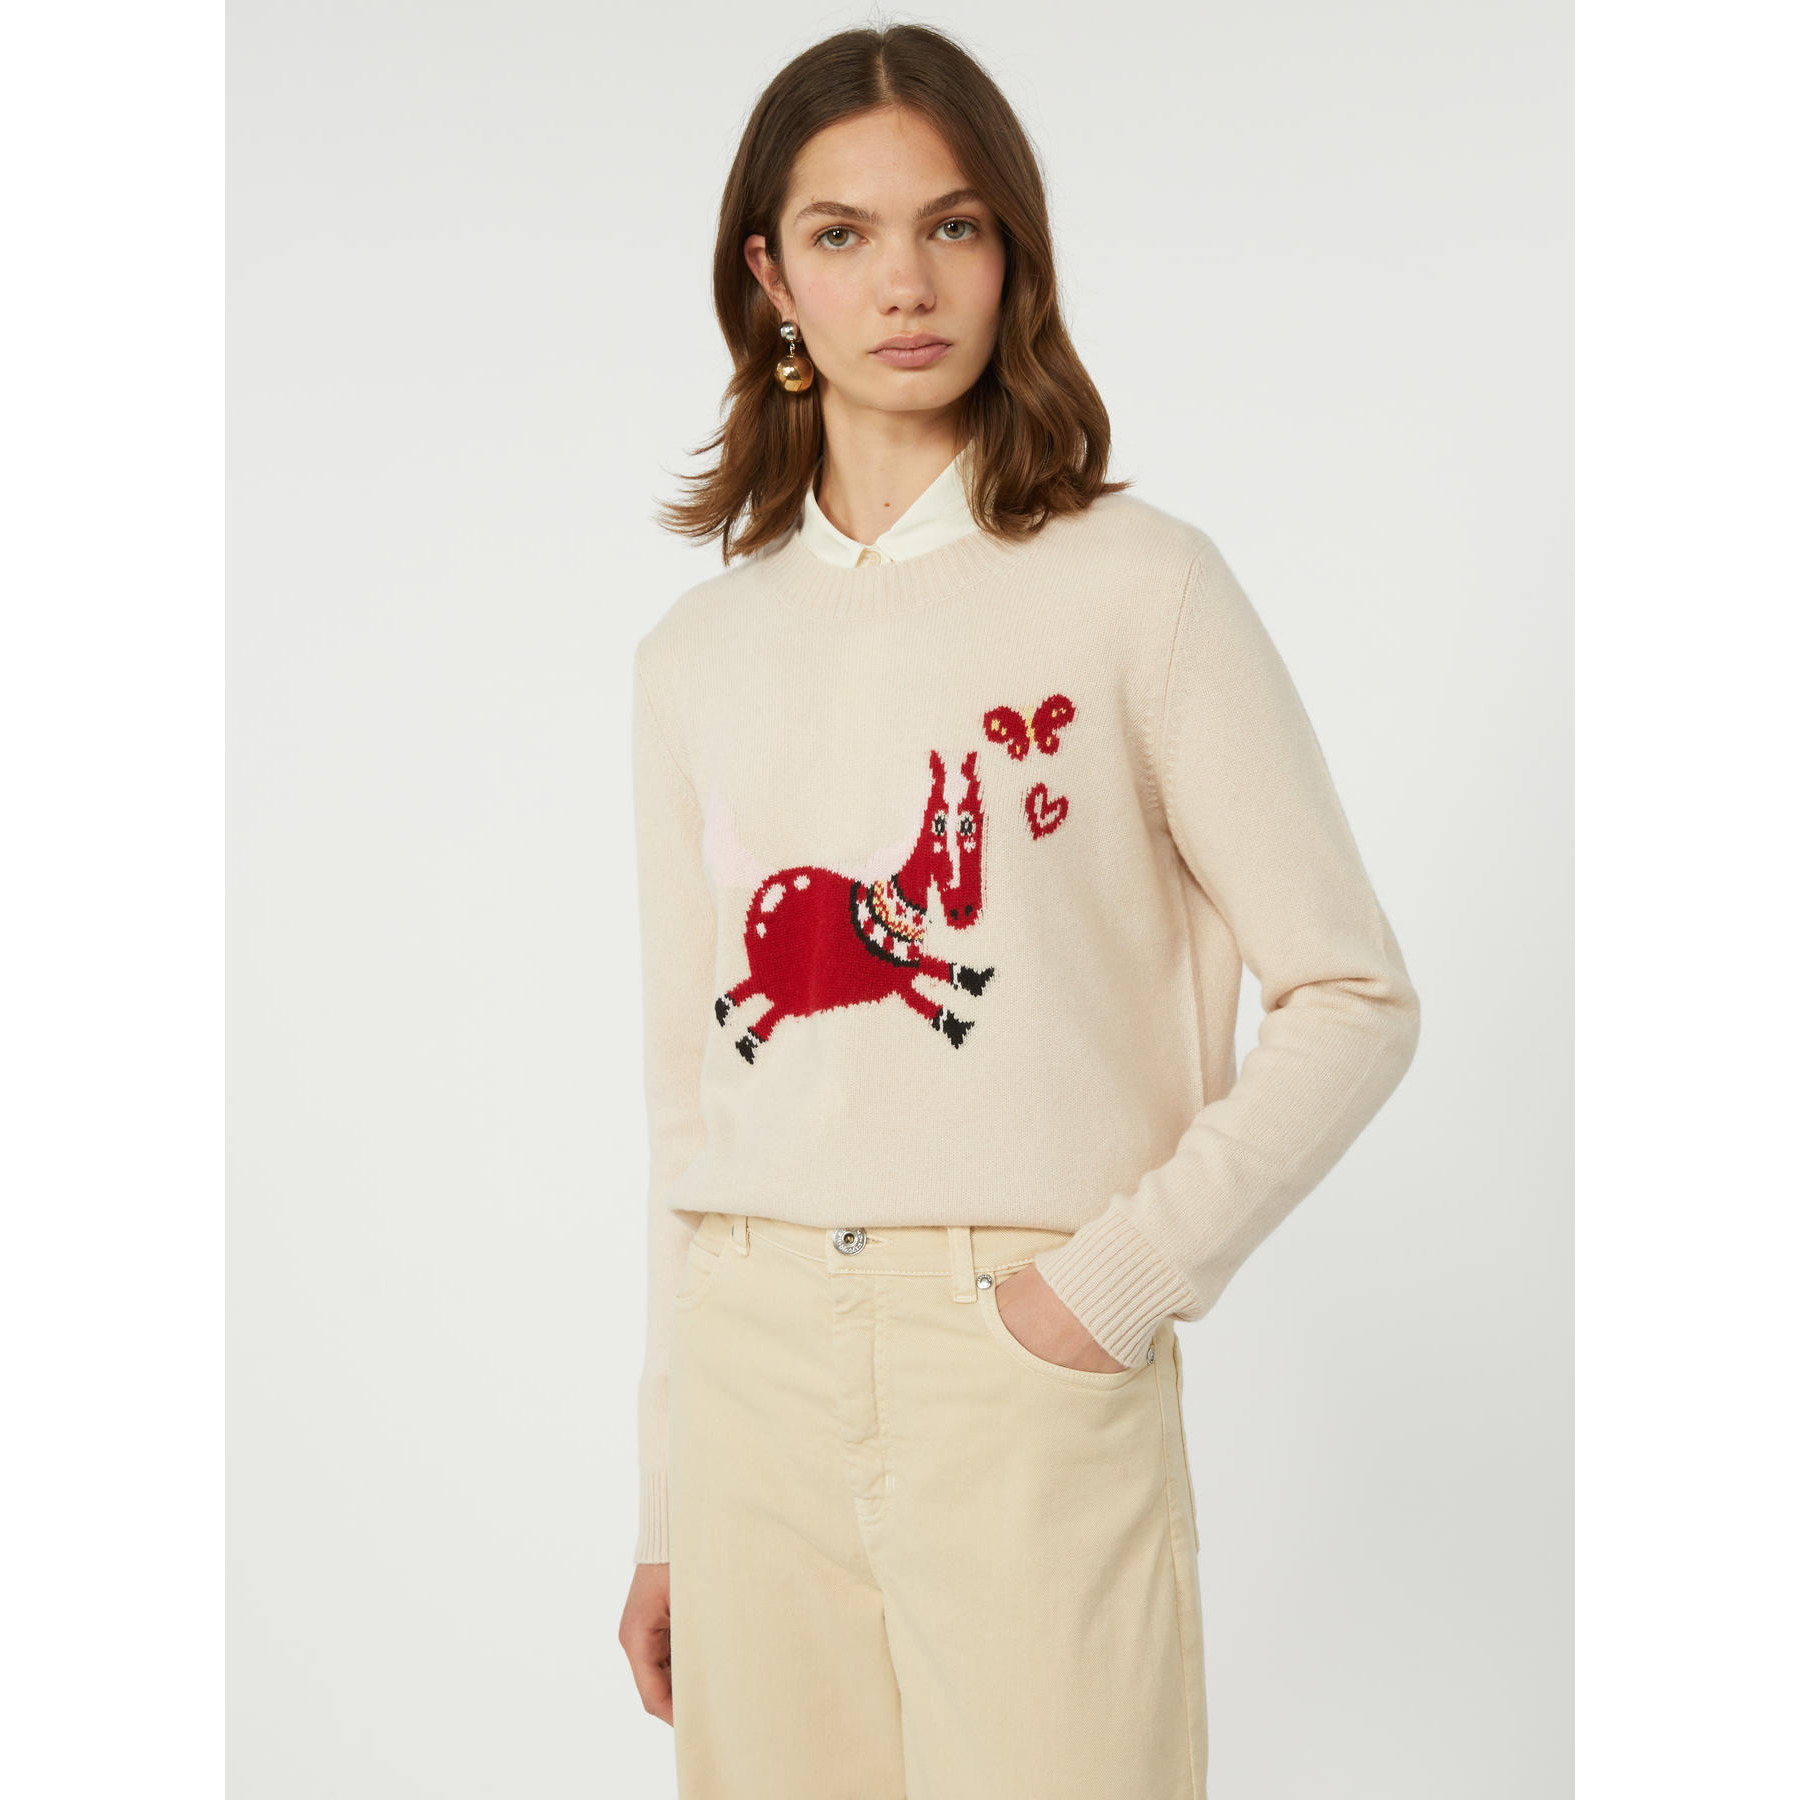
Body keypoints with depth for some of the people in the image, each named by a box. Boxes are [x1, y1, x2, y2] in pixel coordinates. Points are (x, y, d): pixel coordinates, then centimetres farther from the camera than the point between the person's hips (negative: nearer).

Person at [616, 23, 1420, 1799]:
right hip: (756, 1361, 4)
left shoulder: (1137, 586, -2)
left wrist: (1126, 1277, -12)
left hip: (1029, 1369, -3)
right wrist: (666, 1510, 12)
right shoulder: (698, 652, 10)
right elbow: (688, 1086, 12)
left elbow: (1355, 998, -2)